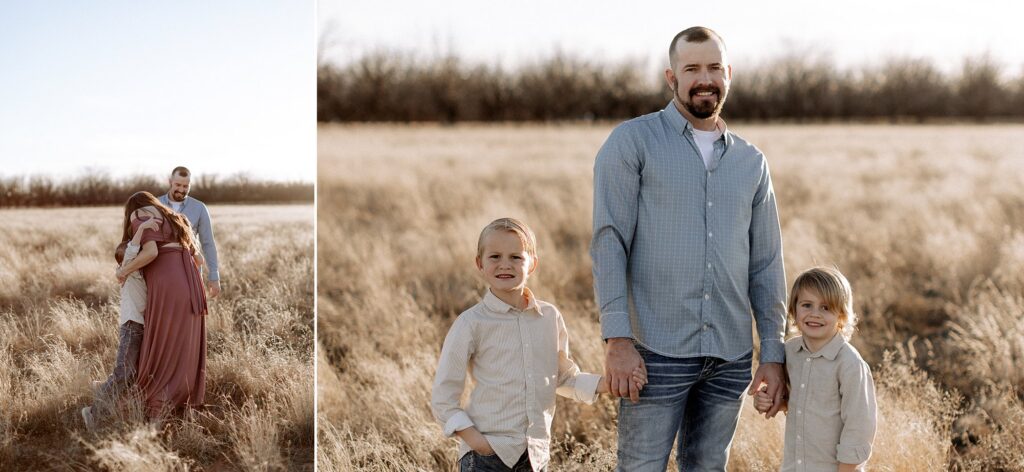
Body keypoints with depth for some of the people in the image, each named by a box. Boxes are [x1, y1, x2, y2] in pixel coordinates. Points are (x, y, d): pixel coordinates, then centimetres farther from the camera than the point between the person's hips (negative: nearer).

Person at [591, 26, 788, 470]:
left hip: (731, 357, 4)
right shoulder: (632, 142, -1)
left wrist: (774, 353, 7)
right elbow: (609, 241, -8)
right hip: (657, 350, -4)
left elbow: (765, 264, 13)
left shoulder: (751, 162, 13)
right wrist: (617, 339, -16)